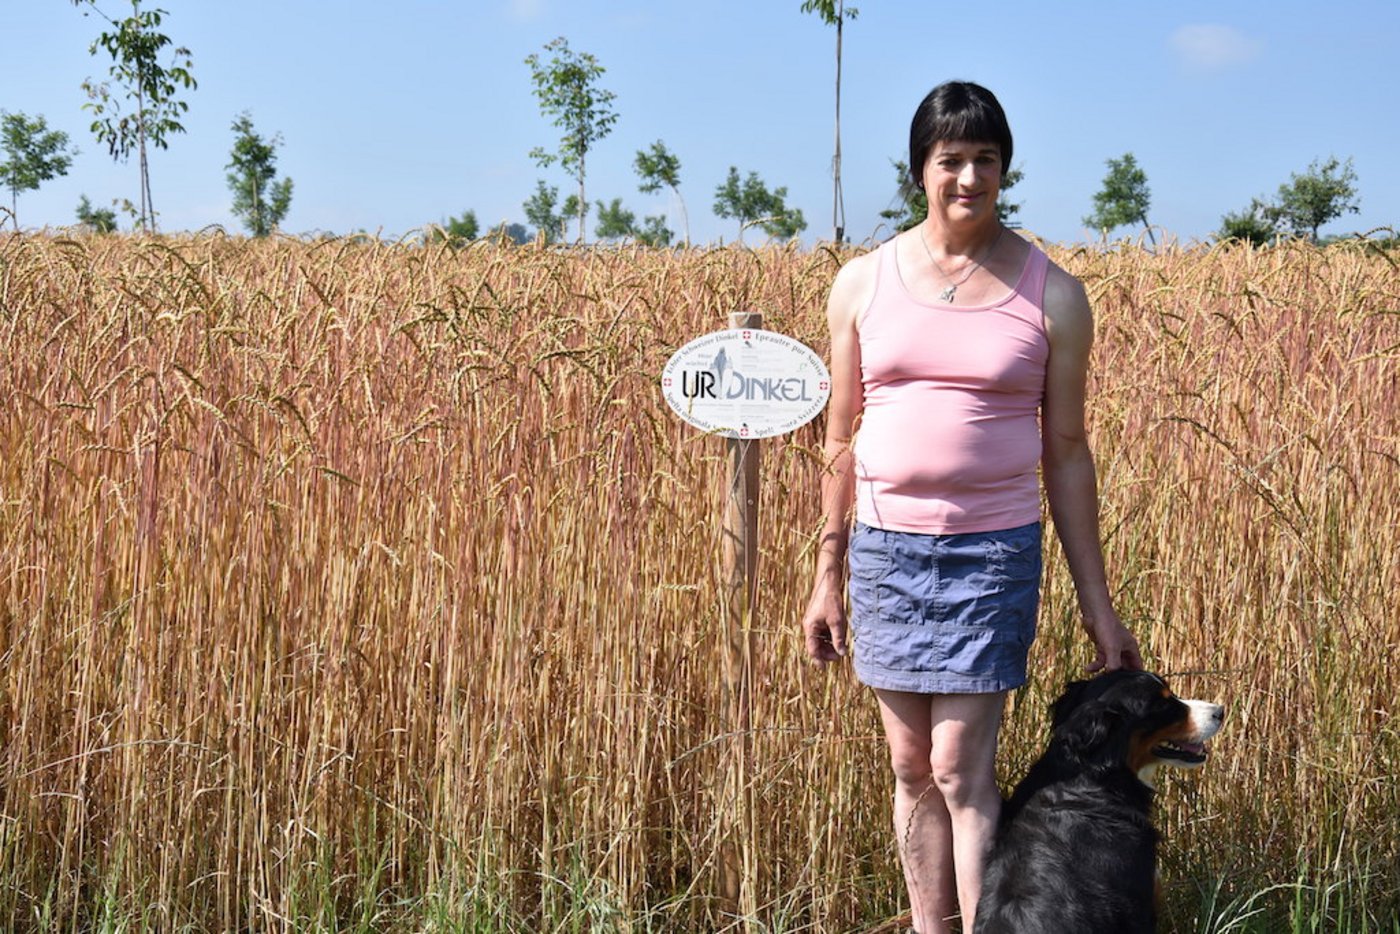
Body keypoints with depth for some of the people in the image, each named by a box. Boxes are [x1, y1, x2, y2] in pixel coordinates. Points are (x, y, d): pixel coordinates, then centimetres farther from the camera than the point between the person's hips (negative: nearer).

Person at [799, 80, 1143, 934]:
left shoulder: (1052, 294, -1)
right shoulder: (863, 282, 4)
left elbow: (1067, 454, 2)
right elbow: (843, 439, 9)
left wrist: (1098, 604, 2)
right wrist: (827, 576, 9)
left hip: (994, 551, -2)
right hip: (885, 546, 3)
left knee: (963, 770, -8)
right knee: (912, 769, 8)